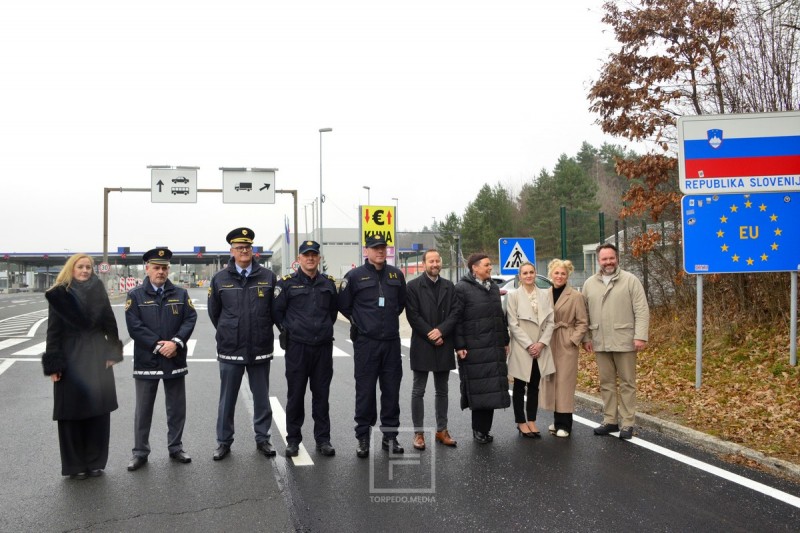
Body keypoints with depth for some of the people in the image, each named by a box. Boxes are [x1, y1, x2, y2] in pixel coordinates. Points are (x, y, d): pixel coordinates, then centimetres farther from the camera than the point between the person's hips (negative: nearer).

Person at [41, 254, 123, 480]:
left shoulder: (99, 292, 6)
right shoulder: (60, 294, -2)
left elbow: (110, 323, 6)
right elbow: (54, 331, -4)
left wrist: (112, 353, 0)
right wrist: (53, 364, -8)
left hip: (98, 359, 3)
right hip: (70, 360, -2)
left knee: (99, 410, 6)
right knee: (72, 412, 4)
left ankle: (95, 462, 18)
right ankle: (75, 465, 16)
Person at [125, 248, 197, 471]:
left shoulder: (181, 294, 7)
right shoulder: (135, 296, 1)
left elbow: (190, 319, -2)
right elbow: (134, 326, -9)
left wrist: (176, 342, -16)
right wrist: (158, 345, -15)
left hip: (175, 360, 2)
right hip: (146, 361, -2)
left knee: (177, 408, 10)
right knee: (143, 410, 7)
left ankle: (175, 448, 24)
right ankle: (140, 452, 18)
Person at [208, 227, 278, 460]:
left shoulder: (268, 277, -2)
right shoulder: (220, 279, -1)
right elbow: (214, 311, 9)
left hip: (260, 349, 1)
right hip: (229, 349, 0)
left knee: (262, 397, 11)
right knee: (227, 398, 9)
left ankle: (262, 438, 25)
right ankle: (224, 441, 23)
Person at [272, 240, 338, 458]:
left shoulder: (329, 283, 9)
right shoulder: (287, 283, -1)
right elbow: (277, 311, 3)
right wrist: (288, 330, 1)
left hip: (323, 347, 3)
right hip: (297, 347, -2)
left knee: (321, 395, 8)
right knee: (295, 395, 5)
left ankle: (323, 439, 18)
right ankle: (293, 440, 17)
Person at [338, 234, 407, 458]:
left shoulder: (396, 275, 9)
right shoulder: (355, 276, -2)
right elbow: (344, 305, 5)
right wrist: (359, 322, 5)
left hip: (392, 341, 3)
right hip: (365, 342, -3)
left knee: (391, 391, 7)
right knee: (365, 391, 1)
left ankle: (390, 435, 18)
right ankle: (363, 437, 11)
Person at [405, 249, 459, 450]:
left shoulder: (449, 286, 9)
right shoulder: (414, 286, -3)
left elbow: (454, 313, 1)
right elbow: (413, 315, -9)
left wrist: (441, 331, -13)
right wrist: (431, 335, -13)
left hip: (444, 346, 4)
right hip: (422, 345, -4)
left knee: (442, 391, 11)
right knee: (418, 391, 2)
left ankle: (442, 430, 21)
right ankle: (418, 432, 10)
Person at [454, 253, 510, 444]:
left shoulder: (494, 287, 16)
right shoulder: (462, 288, -6)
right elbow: (457, 318, -10)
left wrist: (505, 341, 15)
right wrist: (460, 346, -15)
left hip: (495, 348, 7)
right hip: (474, 348, -6)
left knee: (491, 388, 8)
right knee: (478, 388, -1)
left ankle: (483, 429, 18)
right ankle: (480, 429, 11)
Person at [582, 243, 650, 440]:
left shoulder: (630, 280, -3)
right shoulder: (589, 284, 9)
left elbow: (642, 311, -8)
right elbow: (585, 314, 11)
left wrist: (641, 336, -15)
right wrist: (586, 338, 6)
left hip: (624, 341, -4)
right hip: (600, 343, 4)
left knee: (627, 383, 4)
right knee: (606, 383, 12)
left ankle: (628, 423, 12)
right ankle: (610, 420, 22)